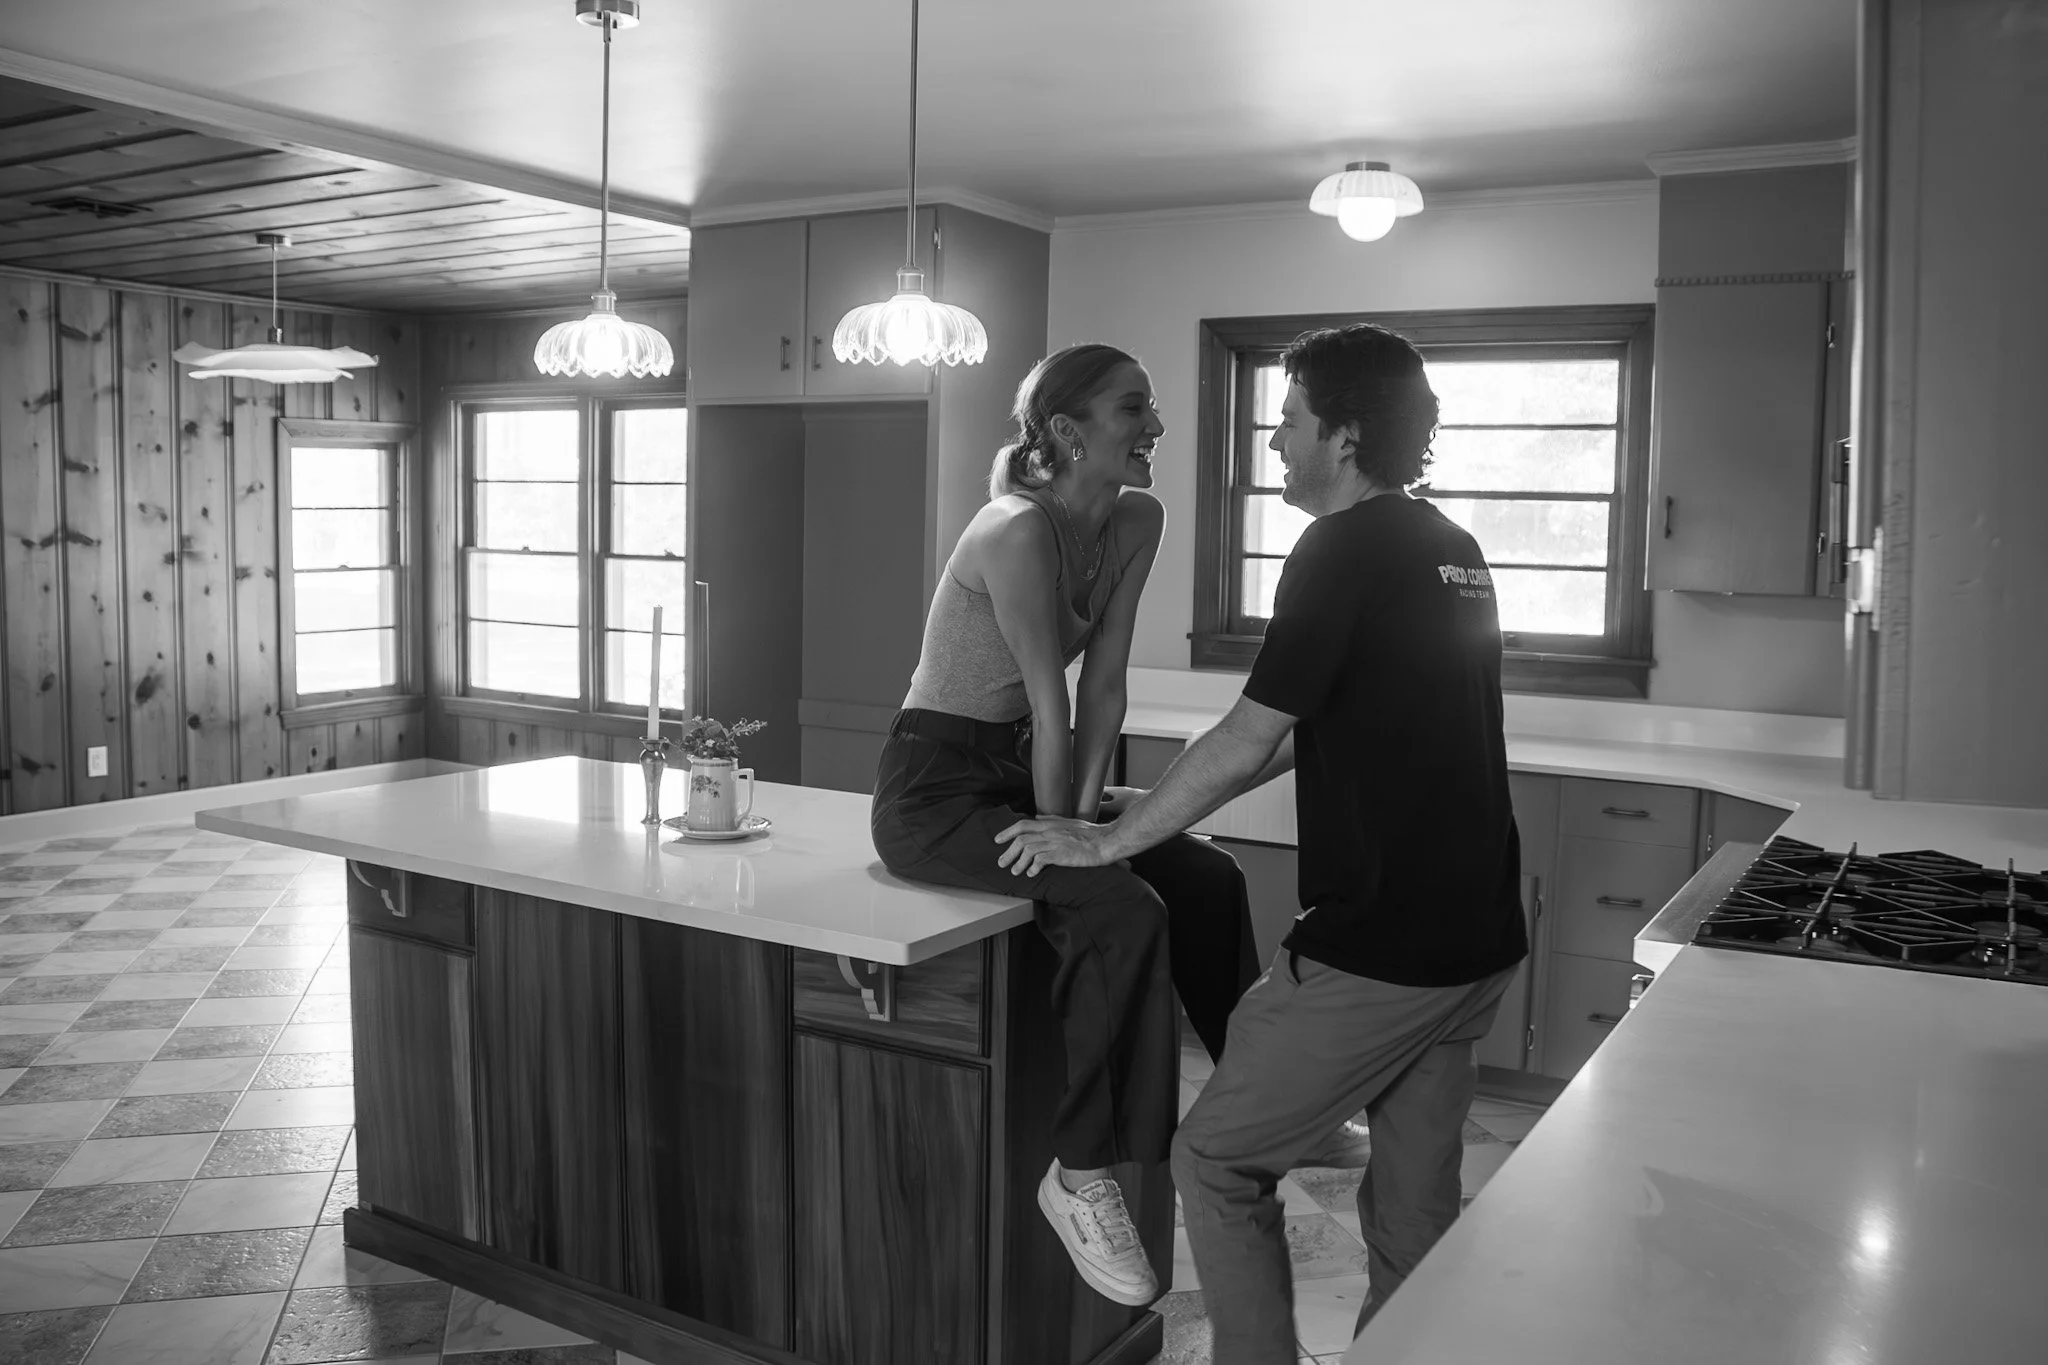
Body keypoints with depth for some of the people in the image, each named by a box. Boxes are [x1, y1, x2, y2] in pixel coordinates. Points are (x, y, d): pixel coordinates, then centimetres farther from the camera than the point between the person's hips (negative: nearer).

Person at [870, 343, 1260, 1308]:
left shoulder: (1137, 522, -1)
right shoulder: (1017, 532, -25)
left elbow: (1104, 684, -2)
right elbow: (1050, 709, -22)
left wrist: (1082, 818, -8)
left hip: (1018, 770, 9)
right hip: (934, 785, -8)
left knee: (1207, 879, 4)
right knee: (1121, 910, -25)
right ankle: (1081, 1176, -12)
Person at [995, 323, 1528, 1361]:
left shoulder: (1343, 550, -13)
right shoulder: (1451, 551, 13)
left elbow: (1250, 739, -13)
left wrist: (1109, 841, -2)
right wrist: (1161, 806, 20)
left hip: (1373, 950, -9)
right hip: (1474, 940, 9)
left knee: (1216, 1163, 6)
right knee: (1414, 1209, 17)